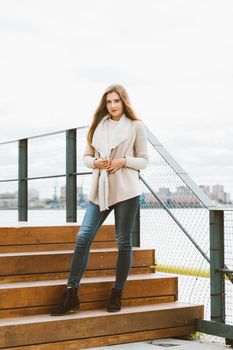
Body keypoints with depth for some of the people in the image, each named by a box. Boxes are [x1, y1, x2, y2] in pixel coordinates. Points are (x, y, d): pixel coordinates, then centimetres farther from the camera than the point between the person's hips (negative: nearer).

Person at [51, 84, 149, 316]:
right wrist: (95, 162, -7)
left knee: (123, 241, 4)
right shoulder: (98, 125, 12)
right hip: (100, 190, 3)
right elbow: (86, 156, 15)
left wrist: (123, 161, -13)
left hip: (126, 190, -3)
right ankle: (71, 294, -1)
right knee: (83, 237, -5)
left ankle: (117, 295, 16)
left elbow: (144, 161, 4)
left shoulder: (135, 126, 4)